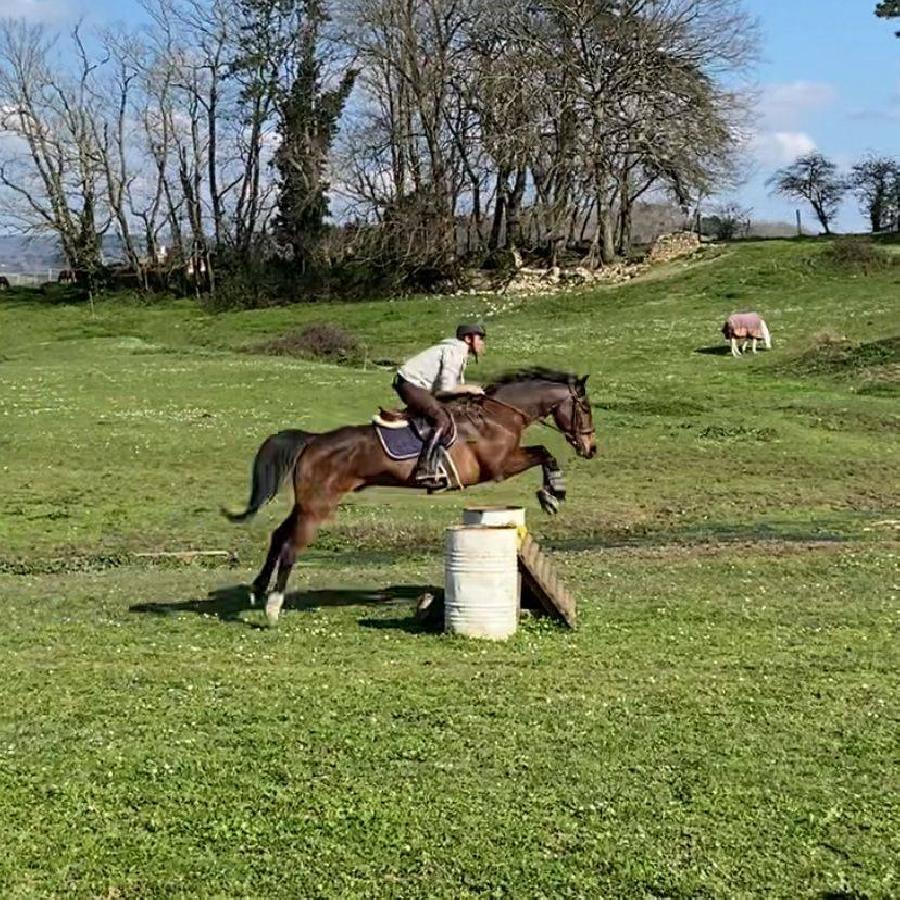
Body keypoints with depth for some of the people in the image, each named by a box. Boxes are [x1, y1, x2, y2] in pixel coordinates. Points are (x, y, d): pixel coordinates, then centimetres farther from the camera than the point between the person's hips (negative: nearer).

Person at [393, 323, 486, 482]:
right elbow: (446, 387, -23)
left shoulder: (460, 352, 16)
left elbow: (455, 383, 17)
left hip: (411, 383, 11)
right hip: (410, 384, -11)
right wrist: (468, 388, -10)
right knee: (443, 420, -19)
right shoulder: (455, 352, -17)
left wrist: (472, 390, 3)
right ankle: (424, 469, -24)